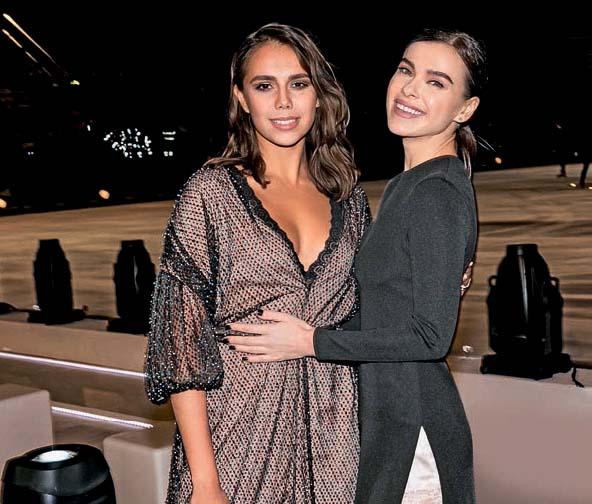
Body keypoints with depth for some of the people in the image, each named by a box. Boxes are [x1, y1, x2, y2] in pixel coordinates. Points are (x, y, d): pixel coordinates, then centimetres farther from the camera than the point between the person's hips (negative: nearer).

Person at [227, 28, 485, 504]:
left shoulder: (438, 193, -20)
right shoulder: (412, 182, 10)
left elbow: (431, 336, -21)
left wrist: (312, 342, -16)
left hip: (409, 423, -9)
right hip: (389, 412, 9)